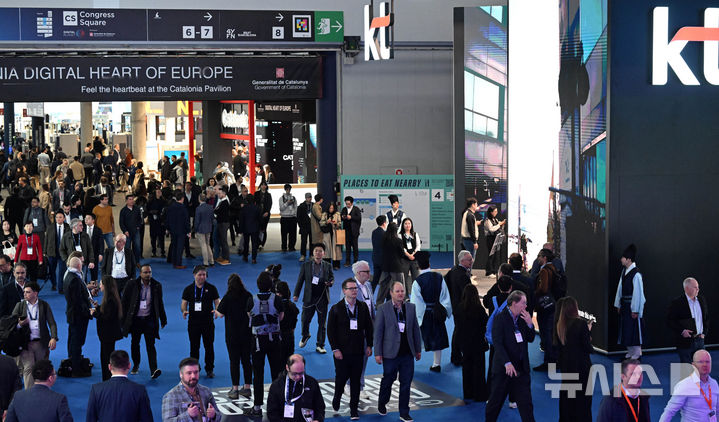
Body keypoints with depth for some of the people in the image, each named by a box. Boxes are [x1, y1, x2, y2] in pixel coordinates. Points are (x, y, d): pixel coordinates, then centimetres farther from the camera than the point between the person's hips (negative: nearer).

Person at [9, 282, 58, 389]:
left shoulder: (44, 305, 4)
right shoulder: (20, 306, 5)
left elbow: (52, 323, 2)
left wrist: (53, 338, -13)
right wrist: (19, 324, -19)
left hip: (41, 343, 0)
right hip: (26, 343, 0)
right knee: (28, 368, -9)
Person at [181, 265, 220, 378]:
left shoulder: (211, 288, 3)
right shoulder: (188, 289, 6)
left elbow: (217, 302, 4)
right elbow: (184, 303, 7)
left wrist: (217, 311, -17)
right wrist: (184, 311, -15)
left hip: (208, 322, -1)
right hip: (193, 322, 1)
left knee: (209, 346, 1)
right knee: (194, 347, 4)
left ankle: (209, 369, 12)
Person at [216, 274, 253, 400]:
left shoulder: (228, 297, -13)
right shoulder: (248, 296, -3)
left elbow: (220, 314, -11)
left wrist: (218, 307, 8)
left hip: (232, 334, -3)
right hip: (247, 334, 3)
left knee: (234, 361, 3)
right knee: (246, 360, 11)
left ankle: (235, 390, 5)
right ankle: (247, 388, 16)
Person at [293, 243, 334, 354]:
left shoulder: (328, 266, 5)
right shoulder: (305, 265, 3)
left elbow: (332, 278, 11)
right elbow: (300, 280, 4)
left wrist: (330, 282, -14)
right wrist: (296, 294, -1)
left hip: (322, 298, 0)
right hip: (309, 298, 0)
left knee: (322, 323, 4)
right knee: (305, 320, 5)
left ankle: (320, 345, 14)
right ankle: (305, 336, 37)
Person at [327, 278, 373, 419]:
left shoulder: (363, 307, 7)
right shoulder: (336, 309, -3)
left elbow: (368, 327, 12)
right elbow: (330, 331, -3)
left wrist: (369, 345, 6)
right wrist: (335, 349, -9)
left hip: (358, 351, 2)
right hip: (342, 352, -2)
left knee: (356, 380, 4)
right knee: (341, 377, 0)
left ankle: (354, 408, 14)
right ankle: (337, 397, 30)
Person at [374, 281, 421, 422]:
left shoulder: (411, 307, 7)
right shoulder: (383, 309, -5)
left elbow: (415, 329, 13)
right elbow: (378, 332, -4)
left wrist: (418, 349, 12)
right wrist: (378, 353, -7)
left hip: (407, 353, 3)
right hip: (390, 353, -3)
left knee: (406, 383, 4)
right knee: (387, 380, 10)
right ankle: (382, 404, 35)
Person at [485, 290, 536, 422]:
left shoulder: (522, 318, 7)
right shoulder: (500, 318, -12)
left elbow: (531, 339, 11)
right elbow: (497, 343, -19)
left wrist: (529, 324, -7)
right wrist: (507, 363, -28)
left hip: (521, 369, 5)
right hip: (503, 369, -5)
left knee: (526, 403, 3)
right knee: (495, 401, 9)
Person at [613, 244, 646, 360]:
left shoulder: (636, 274, -18)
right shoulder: (624, 271, 7)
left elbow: (638, 292, -18)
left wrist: (635, 310, -17)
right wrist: (618, 304, 14)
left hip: (633, 305, -8)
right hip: (624, 305, 8)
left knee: (634, 329, 0)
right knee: (625, 329, 13)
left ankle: (637, 354, 10)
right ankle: (630, 352, 24)